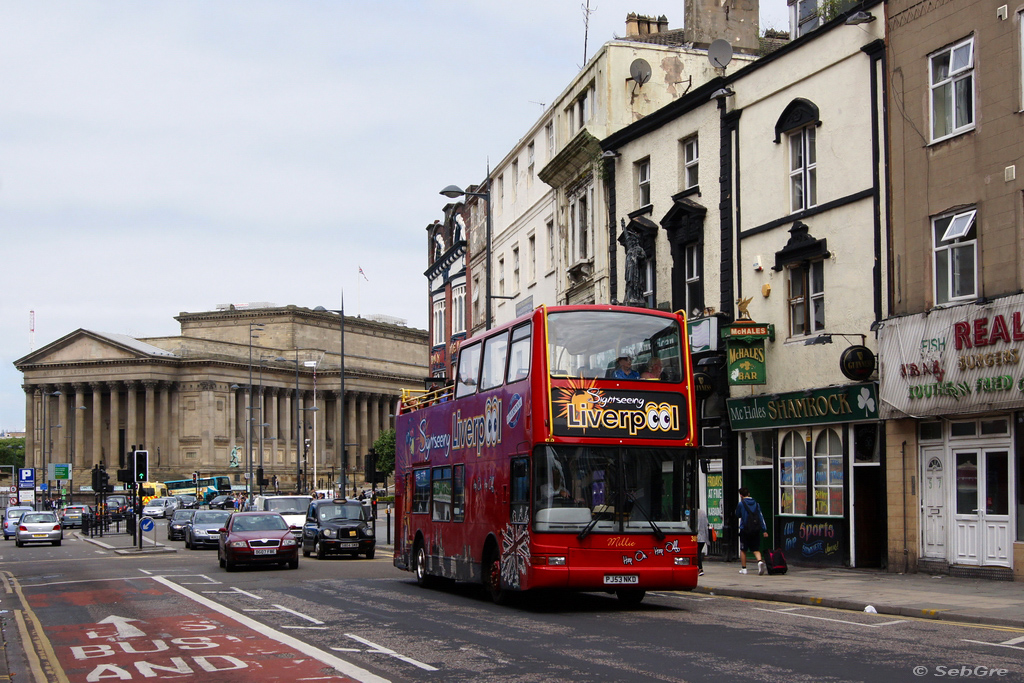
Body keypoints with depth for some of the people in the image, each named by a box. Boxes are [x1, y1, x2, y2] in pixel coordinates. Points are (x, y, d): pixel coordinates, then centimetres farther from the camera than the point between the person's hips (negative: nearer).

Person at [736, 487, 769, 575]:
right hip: (756, 530, 3)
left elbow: (738, 515, 11)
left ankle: (743, 568, 15)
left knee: (743, 550, 11)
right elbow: (761, 517, 5)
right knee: (756, 549, 7)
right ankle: (760, 561, -22)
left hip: (745, 530, -3)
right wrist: (764, 530, 5)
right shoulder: (756, 503, 7)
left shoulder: (741, 504, -6)